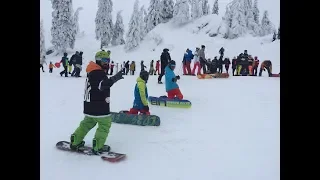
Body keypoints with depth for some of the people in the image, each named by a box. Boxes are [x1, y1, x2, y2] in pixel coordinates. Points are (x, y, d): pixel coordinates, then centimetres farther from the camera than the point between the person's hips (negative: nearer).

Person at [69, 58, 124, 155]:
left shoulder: (92, 72, 15)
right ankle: (98, 147, 4)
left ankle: (75, 142, 30)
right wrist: (114, 78, -42)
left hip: (89, 105, 10)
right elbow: (102, 85, -33)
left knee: (87, 122, 24)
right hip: (99, 106, -10)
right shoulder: (98, 73, -17)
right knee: (105, 124, 1)